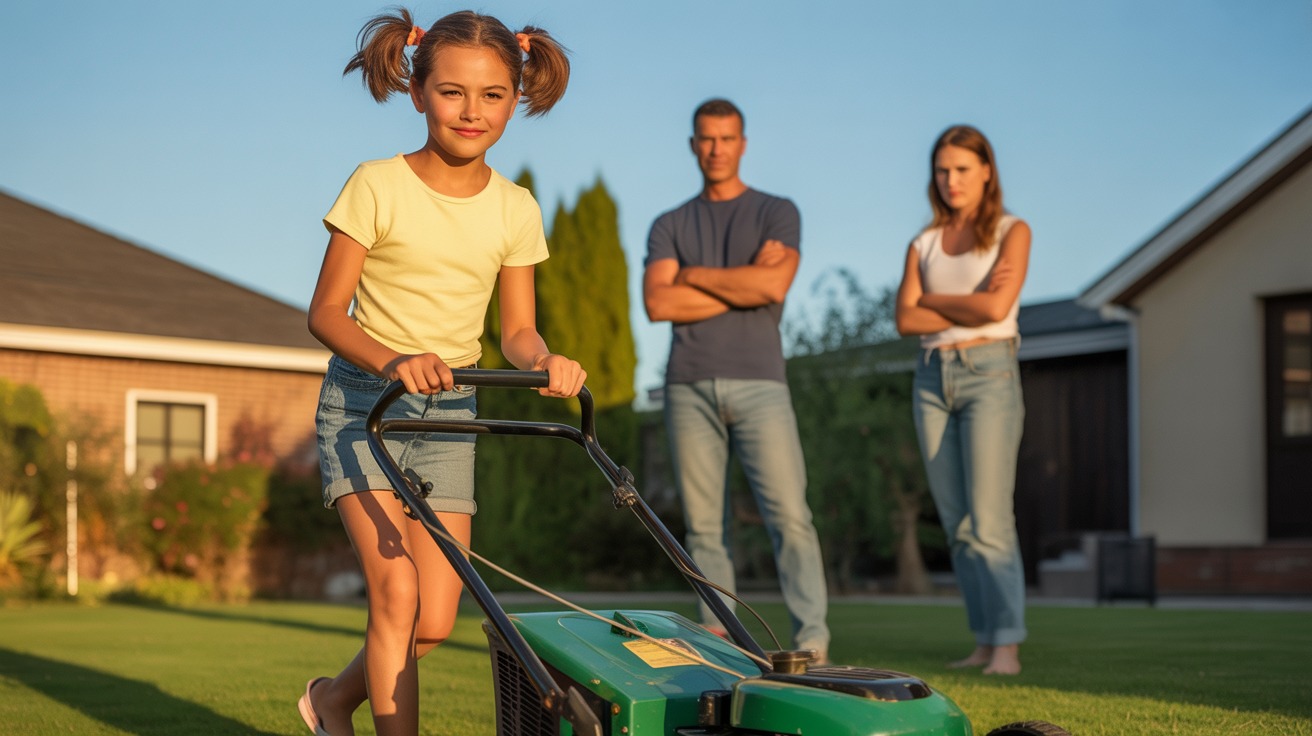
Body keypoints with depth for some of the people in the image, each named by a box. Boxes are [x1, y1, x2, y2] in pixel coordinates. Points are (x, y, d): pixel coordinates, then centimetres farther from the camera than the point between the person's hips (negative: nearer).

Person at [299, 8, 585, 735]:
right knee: (396, 589, -18)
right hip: (364, 399, -4)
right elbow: (326, 311, -11)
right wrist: (393, 361, -29)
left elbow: (515, 328, 5)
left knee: (436, 620, 0)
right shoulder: (378, 186, -10)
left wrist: (545, 360, -19)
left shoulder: (514, 210, 2)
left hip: (450, 408, 4)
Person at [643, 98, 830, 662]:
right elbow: (658, 303, -2)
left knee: (789, 515, -11)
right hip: (690, 387, 2)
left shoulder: (777, 213, 10)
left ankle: (812, 643, -10)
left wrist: (693, 276, 0)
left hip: (758, 383, -2)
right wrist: (744, 283, -5)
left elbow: (773, 285, -10)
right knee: (703, 524, 2)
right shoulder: (670, 226, 16)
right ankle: (717, 641, 6)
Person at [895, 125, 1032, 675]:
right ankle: (984, 641, 8)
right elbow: (905, 320, 1)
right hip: (933, 378, 5)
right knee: (957, 523, 3)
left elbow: (996, 308, -12)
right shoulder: (923, 244, 15)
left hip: (989, 373, -5)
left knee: (989, 519, -13)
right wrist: (969, 306, -8)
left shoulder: (1011, 232, 3)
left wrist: (933, 299, 0)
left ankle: (1008, 644, -11)